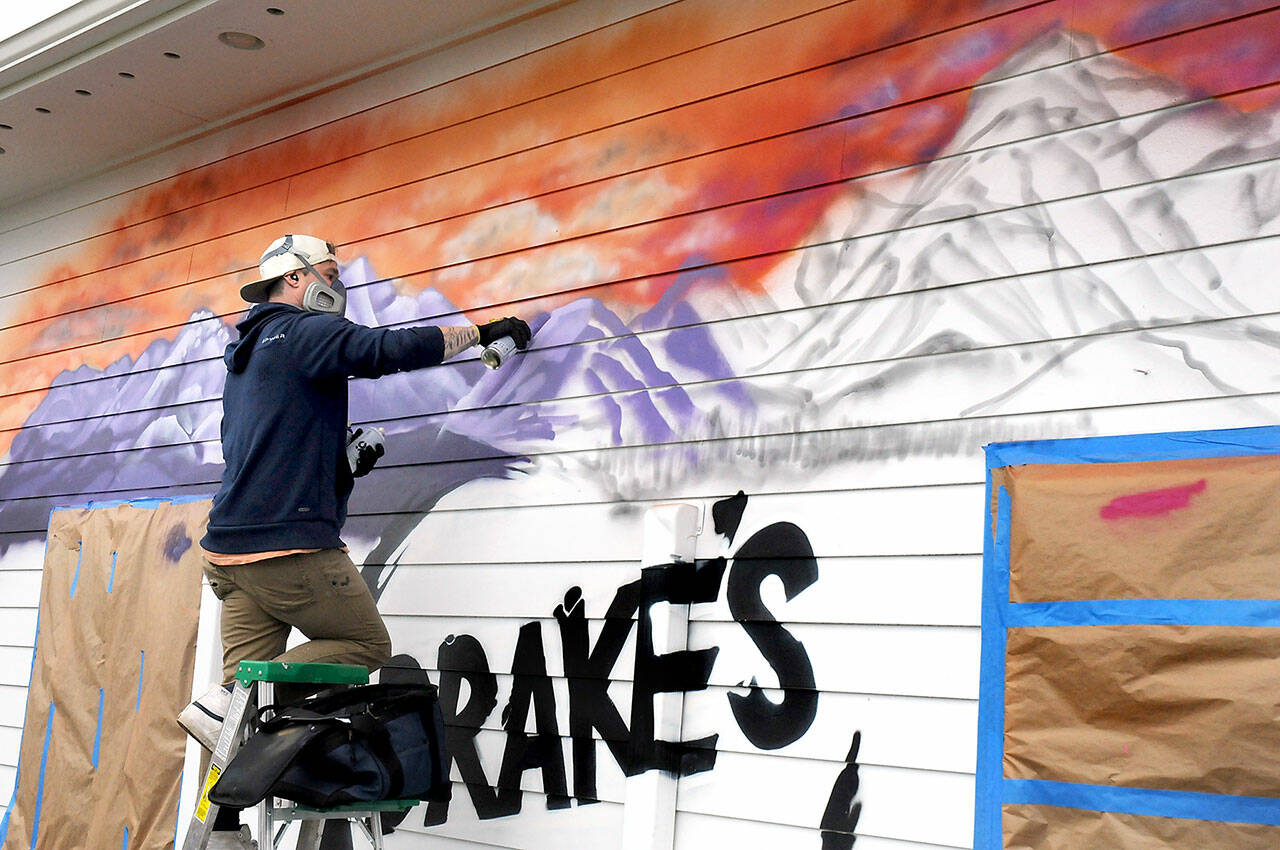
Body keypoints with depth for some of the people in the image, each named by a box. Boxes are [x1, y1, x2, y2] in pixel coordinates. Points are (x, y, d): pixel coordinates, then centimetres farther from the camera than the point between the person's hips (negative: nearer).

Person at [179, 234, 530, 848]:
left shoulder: (245, 356, 25)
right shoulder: (306, 331, -4)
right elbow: (395, 349, -17)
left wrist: (343, 468, 19)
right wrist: (482, 331, -5)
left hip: (230, 549, 9)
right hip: (291, 545, -9)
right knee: (366, 644, 4)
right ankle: (227, 701, -13)